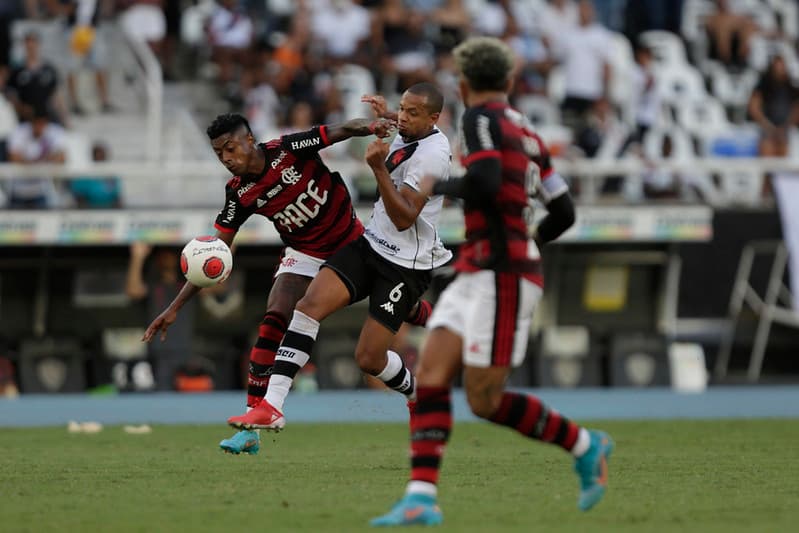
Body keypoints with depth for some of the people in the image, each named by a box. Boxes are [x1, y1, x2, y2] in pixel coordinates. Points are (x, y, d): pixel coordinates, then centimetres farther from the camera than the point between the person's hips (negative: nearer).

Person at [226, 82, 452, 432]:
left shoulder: (430, 154, -20)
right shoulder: (407, 137, 8)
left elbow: (404, 218, -25)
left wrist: (379, 169, -33)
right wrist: (385, 118, 31)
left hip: (406, 266, -8)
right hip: (370, 244, 8)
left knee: (369, 358, -8)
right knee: (309, 305, -15)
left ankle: (417, 395, 28)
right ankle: (272, 406, -21)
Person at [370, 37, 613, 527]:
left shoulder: (483, 118, -7)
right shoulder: (527, 133, 16)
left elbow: (485, 183, -24)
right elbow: (564, 213, 18)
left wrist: (438, 188, -5)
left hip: (501, 275, -9)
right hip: (476, 276, 9)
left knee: (485, 401, -7)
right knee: (429, 377, -3)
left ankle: (585, 445, 9)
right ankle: (421, 499, -11)